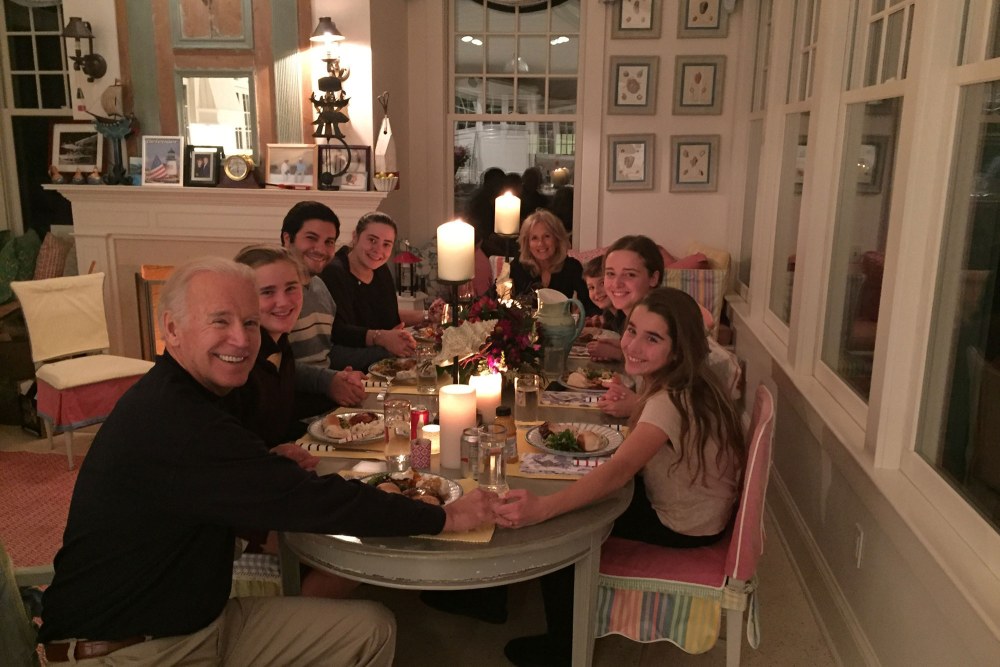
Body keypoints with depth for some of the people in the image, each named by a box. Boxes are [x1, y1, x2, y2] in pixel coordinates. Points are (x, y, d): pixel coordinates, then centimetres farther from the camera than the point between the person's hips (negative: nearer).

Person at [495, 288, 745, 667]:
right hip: (693, 506, 9)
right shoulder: (686, 382, -5)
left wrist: (543, 508, -56)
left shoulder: (672, 401, -32)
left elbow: (618, 471, -45)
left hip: (685, 528, -9)